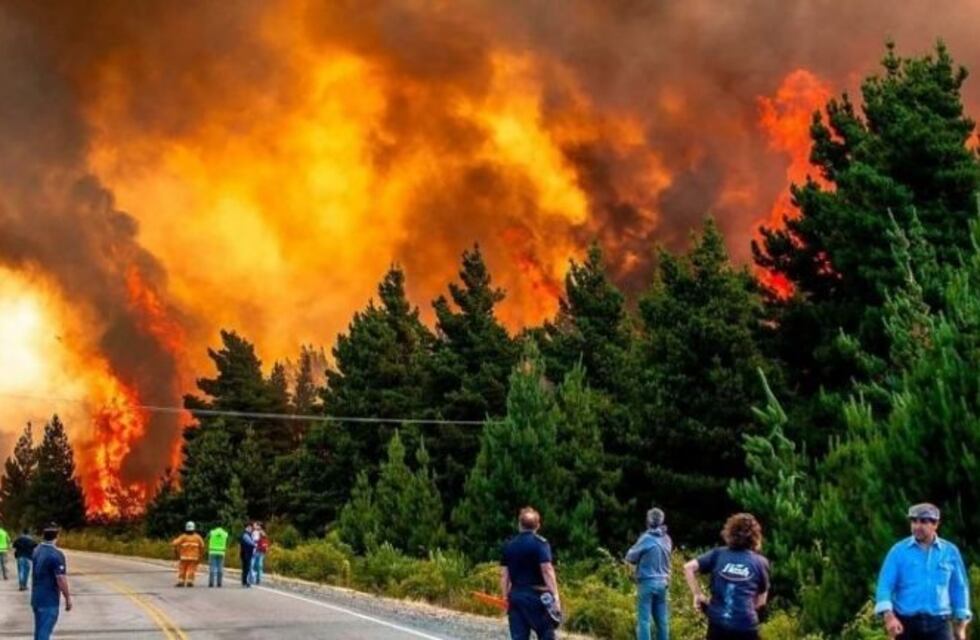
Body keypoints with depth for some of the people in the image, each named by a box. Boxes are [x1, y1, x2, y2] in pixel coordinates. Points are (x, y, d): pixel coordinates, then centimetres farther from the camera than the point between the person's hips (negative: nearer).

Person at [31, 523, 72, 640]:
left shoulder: (37, 551, 6)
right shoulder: (56, 554, -20)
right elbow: (61, 579, -20)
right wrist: (68, 598, -11)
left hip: (36, 598, 8)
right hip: (49, 600, -8)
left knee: (39, 630, 17)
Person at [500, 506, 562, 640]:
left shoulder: (509, 545, 10)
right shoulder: (540, 543, -6)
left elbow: (504, 575, 10)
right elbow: (547, 570, -15)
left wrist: (506, 597, 17)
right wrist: (555, 596, -15)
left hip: (515, 596, 5)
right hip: (536, 596, -5)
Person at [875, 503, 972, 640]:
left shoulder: (950, 551, 4)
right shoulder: (899, 551, 0)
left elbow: (959, 588, 12)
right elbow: (885, 585, -4)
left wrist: (961, 624, 11)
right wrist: (889, 616, -20)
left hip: (939, 624, 0)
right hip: (906, 623, 0)